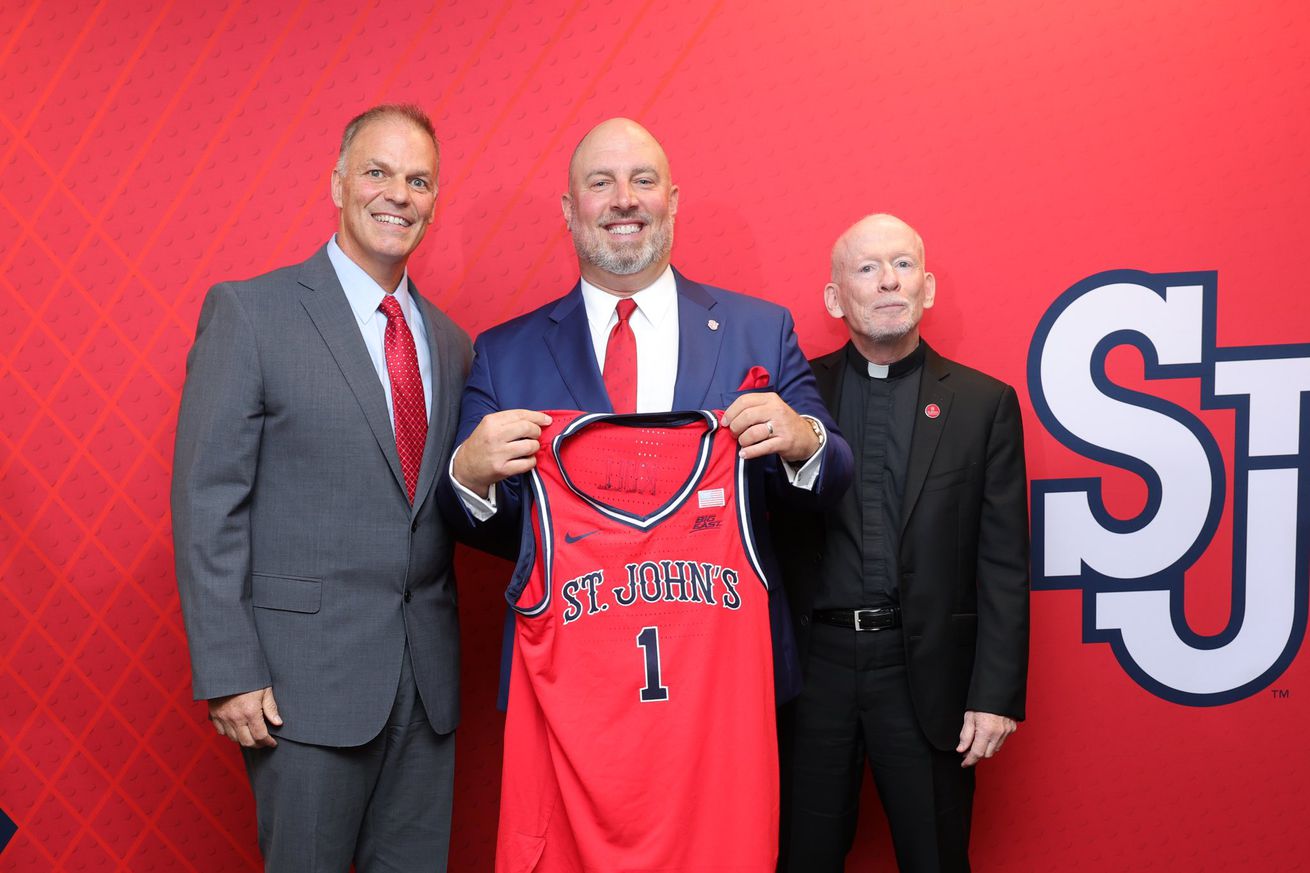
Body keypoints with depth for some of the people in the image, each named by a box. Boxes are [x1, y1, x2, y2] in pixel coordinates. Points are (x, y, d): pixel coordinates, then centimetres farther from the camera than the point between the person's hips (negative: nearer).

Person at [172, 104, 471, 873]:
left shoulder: (451, 341, 11)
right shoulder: (251, 312, -5)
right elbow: (208, 502, -9)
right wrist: (229, 672, -12)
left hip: (428, 674, 5)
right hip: (307, 672, -5)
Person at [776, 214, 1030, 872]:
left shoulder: (983, 403, 2)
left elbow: (1003, 565, -1)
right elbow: (770, 537, 3)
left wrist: (996, 695, -5)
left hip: (926, 673, 0)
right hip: (812, 668, 1)